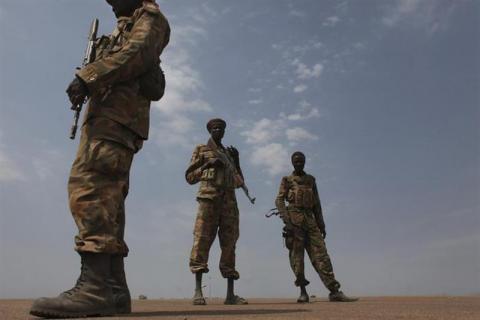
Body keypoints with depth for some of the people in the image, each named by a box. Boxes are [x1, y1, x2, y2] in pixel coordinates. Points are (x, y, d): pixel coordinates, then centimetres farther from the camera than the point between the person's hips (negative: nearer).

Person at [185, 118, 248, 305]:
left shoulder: (229, 153, 27)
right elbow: (189, 177, 9)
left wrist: (236, 160, 12)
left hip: (229, 200, 4)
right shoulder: (201, 150, 17)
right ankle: (198, 290, -13)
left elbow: (239, 182, 23)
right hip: (209, 196, -4)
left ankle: (230, 294, -2)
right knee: (202, 238, -13)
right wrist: (208, 165, -4)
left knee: (229, 243, -3)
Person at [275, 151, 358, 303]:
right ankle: (303, 292, 2)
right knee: (297, 255, -5)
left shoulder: (311, 180, 20)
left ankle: (334, 291, -6)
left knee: (321, 254, -4)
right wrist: (286, 220, -15)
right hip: (294, 219, -3)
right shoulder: (287, 180, 8)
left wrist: (321, 225, 12)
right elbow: (279, 200, -2)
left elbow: (317, 204, 19)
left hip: (310, 219, 4)